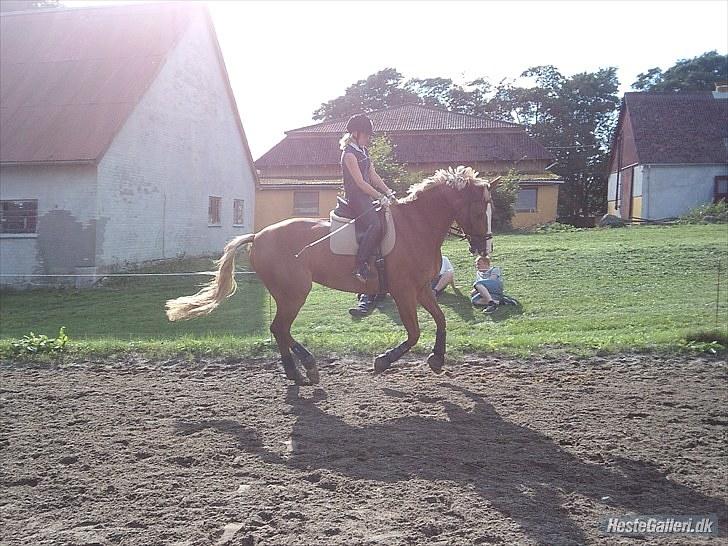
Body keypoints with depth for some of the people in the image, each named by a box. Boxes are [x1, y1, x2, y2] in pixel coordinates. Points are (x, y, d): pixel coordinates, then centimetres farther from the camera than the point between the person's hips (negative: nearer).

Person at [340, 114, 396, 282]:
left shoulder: (363, 151, 17)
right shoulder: (349, 154, -12)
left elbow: (374, 176, 15)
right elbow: (360, 182, -17)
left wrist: (389, 193, 5)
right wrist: (380, 197, -17)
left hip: (367, 195, 10)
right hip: (356, 196, -10)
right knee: (375, 225, -28)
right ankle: (360, 265, -26)